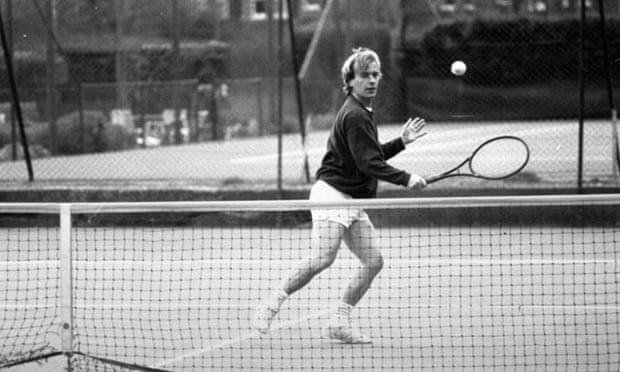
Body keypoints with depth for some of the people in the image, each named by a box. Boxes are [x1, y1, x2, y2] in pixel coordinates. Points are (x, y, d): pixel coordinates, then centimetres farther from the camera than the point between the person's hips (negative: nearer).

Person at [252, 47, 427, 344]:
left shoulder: (363, 113, 17)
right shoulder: (354, 116, -15)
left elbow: (371, 156, 27)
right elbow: (368, 163, -19)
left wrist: (401, 141, 19)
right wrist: (405, 179, -17)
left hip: (352, 200, 10)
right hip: (333, 194, -10)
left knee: (373, 261, 2)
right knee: (322, 258, -22)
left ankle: (339, 322, 4)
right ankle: (271, 305, -9)